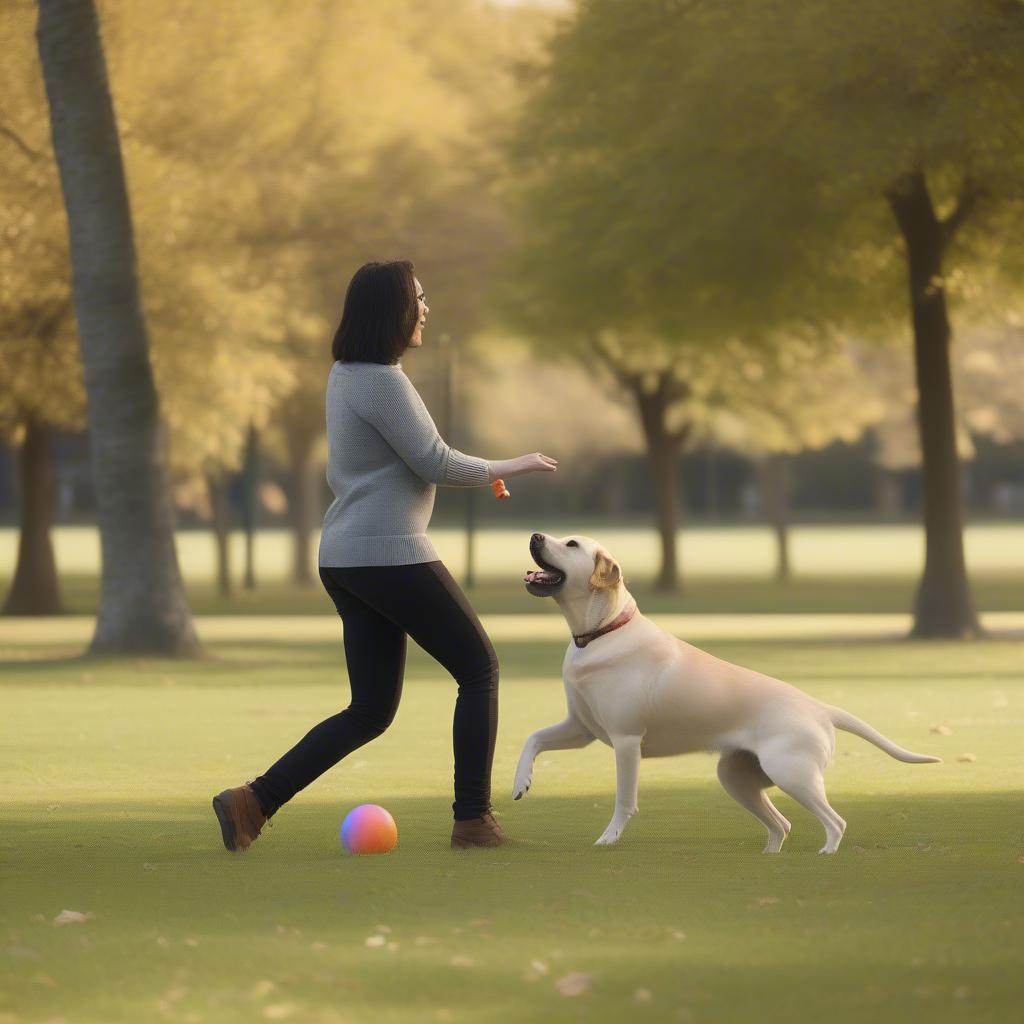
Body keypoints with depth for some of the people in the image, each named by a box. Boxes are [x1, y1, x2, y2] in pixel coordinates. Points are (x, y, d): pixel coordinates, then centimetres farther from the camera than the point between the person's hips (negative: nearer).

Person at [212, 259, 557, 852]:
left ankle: (253, 802, 2)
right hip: (389, 554, -9)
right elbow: (434, 462, -16)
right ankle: (473, 820, 4)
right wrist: (507, 468, 0)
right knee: (479, 669, 5)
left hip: (345, 559, 9)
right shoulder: (382, 381, -15)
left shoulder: (345, 375, 15)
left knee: (371, 710, 10)